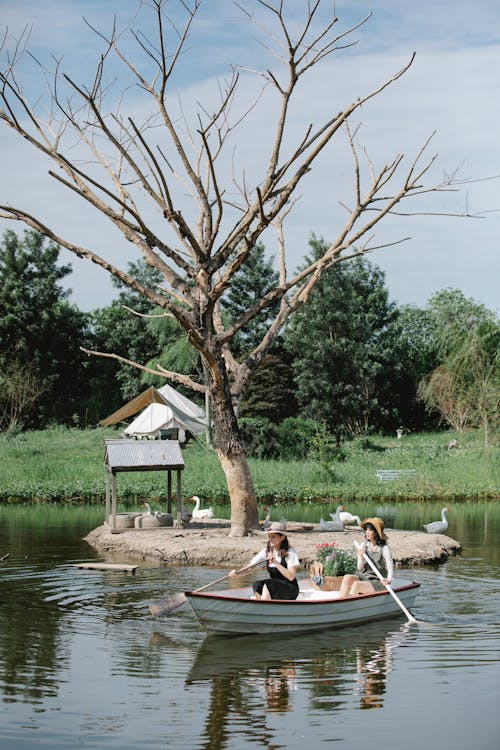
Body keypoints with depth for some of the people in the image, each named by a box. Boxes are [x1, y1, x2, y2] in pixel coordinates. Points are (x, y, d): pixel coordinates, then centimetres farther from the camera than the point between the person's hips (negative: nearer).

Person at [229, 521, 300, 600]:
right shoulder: (266, 552, 4)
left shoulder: (290, 552, -11)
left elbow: (291, 577, -20)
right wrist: (237, 573, -22)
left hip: (290, 589, -5)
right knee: (257, 585, -24)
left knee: (267, 584, -31)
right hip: (274, 589, 5)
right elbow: (250, 566, -3)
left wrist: (276, 562, -28)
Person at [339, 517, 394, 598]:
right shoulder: (363, 546, 7)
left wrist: (388, 580, -35)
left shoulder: (384, 548, -8)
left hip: (378, 582, -5)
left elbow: (390, 566, -15)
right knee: (347, 578, -26)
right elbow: (360, 568, 7)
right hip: (363, 576, 5)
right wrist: (362, 558, -15)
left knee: (356, 585, -32)